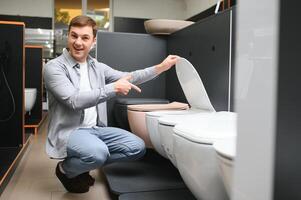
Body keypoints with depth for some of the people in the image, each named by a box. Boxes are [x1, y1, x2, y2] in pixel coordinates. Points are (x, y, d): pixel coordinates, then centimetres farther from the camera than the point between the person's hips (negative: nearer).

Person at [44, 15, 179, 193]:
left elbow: (128, 78, 11)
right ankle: (66, 170, 0)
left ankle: (82, 165, 8)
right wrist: (113, 88, -24)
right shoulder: (54, 67, -11)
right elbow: (74, 100, -24)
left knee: (137, 147, -5)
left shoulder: (97, 67, 10)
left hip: (95, 128, 7)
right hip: (69, 131, -7)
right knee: (98, 153, -36)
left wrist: (161, 67, 3)